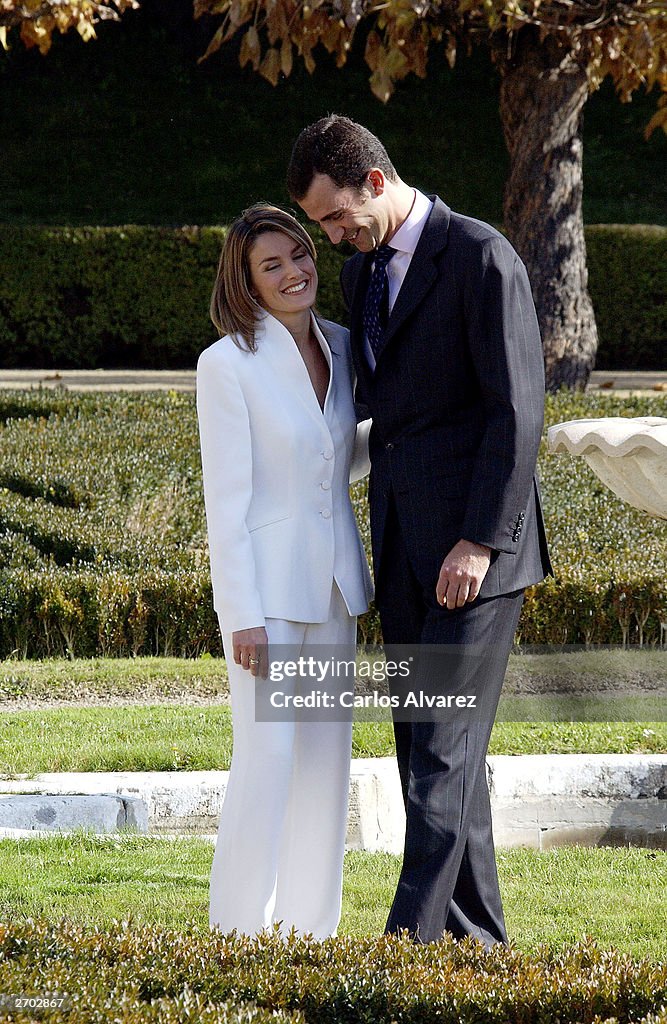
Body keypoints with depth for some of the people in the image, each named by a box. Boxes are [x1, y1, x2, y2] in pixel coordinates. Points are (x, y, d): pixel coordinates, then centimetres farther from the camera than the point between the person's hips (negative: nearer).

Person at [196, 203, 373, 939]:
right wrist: (243, 617, -16)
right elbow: (226, 498, -12)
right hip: (266, 583, -6)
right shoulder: (228, 363, -11)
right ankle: (240, 934, -2)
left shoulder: (338, 348, 8)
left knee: (326, 759, 8)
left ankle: (310, 930, 15)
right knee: (266, 759, -9)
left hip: (332, 582, 6)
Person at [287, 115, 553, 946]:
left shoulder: (481, 257, -10)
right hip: (401, 547, 8)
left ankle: (412, 936, -17)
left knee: (446, 745, -12)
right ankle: (476, 935, 14)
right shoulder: (360, 275, 15)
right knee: (425, 746, 8)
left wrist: (479, 540, -19)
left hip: (474, 545, -8)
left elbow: (516, 408, -14)